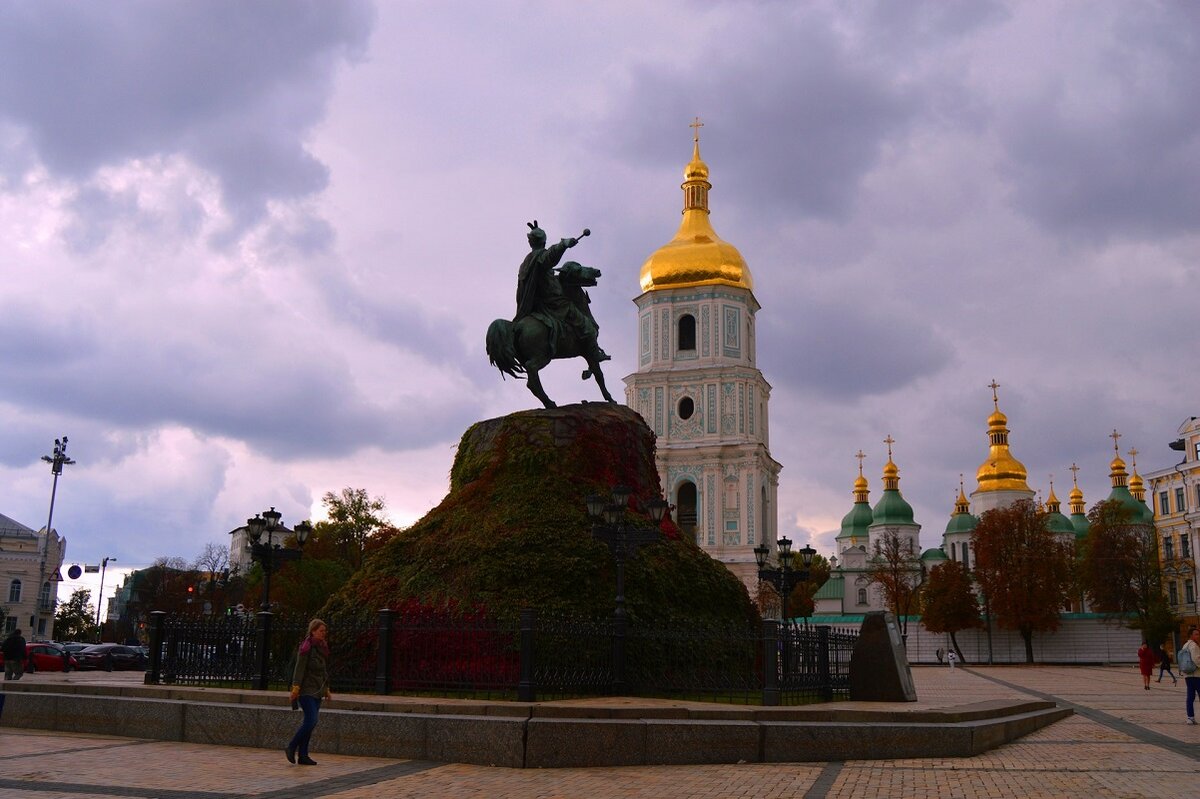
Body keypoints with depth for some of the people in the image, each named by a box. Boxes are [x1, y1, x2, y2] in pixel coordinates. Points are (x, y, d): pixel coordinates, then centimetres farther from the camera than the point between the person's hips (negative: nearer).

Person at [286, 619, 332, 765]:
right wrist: (296, 687, -20)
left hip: (317, 690, 8)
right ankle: (291, 748, 2)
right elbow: (300, 668, -15)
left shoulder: (322, 647, 14)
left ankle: (303, 755, 12)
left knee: (309, 723, 8)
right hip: (307, 690, -8)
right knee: (311, 721, -13)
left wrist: (326, 688, 20)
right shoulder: (306, 647, -11)